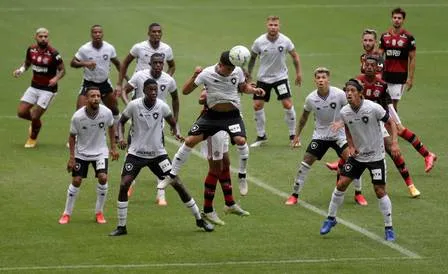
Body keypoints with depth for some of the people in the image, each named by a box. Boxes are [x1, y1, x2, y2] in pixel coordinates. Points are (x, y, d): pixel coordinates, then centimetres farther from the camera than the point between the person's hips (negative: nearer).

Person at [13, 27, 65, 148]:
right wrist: (20, 70, -5)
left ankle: (33, 138, 23)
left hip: (48, 89, -5)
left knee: (35, 116, -7)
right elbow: (27, 63, 15)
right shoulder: (31, 50, -3)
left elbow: (62, 70, -8)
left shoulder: (53, 53, -18)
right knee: (21, 112, -1)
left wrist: (56, 78, -28)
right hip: (34, 87, 5)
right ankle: (35, 122, 34)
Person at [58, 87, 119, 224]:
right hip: (81, 152, -1)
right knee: (76, 181, -4)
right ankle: (67, 213, 14)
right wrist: (72, 157, -8)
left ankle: (99, 212, 3)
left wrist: (113, 147, 4)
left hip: (100, 151, 1)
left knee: (103, 178, -16)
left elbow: (111, 127, 4)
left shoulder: (106, 112, -18)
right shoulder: (78, 116, -22)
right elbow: (72, 136, -7)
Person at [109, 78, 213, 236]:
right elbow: (122, 121, 5)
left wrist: (176, 133, -10)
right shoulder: (134, 106, -11)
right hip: (136, 152, -1)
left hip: (158, 153, 1)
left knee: (177, 183, -4)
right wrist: (121, 137, -13)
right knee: (124, 184, -15)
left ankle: (199, 219, 10)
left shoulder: (162, 106, -8)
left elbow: (172, 123, 10)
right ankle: (121, 227, -2)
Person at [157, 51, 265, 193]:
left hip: (232, 115, 0)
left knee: (240, 140, -24)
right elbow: (185, 91, -11)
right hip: (212, 115, 0)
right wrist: (195, 76, -26)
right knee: (190, 141, -7)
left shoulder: (238, 71, -7)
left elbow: (243, 87, 14)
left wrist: (254, 90, -6)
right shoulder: (207, 73, -14)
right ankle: (172, 175, 8)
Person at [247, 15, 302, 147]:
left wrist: (298, 73, 4)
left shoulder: (285, 41, -13)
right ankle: (261, 136, 15)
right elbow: (252, 58, 4)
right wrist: (248, 75, 7)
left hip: (280, 77, -1)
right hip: (263, 77, 1)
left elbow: (295, 56, 4)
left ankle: (293, 135, 4)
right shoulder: (259, 42, -13)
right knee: (257, 105, -3)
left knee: (288, 104, -11)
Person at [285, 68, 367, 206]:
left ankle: (358, 194, 0)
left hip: (338, 134, -2)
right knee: (306, 161, -7)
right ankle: (294, 195, 6)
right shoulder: (310, 99, -9)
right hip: (320, 135, 2)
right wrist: (297, 135, 12)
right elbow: (304, 117, 8)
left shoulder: (339, 94, -17)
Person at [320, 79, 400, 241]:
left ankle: (389, 228, 7)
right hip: (357, 154, 4)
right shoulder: (344, 112, -8)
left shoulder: (374, 108, -21)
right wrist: (351, 146, -2)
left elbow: (389, 123, -8)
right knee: (341, 184, 0)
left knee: (380, 191, -7)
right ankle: (331, 218, 19)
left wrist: (394, 143, -19)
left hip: (375, 156, -4)